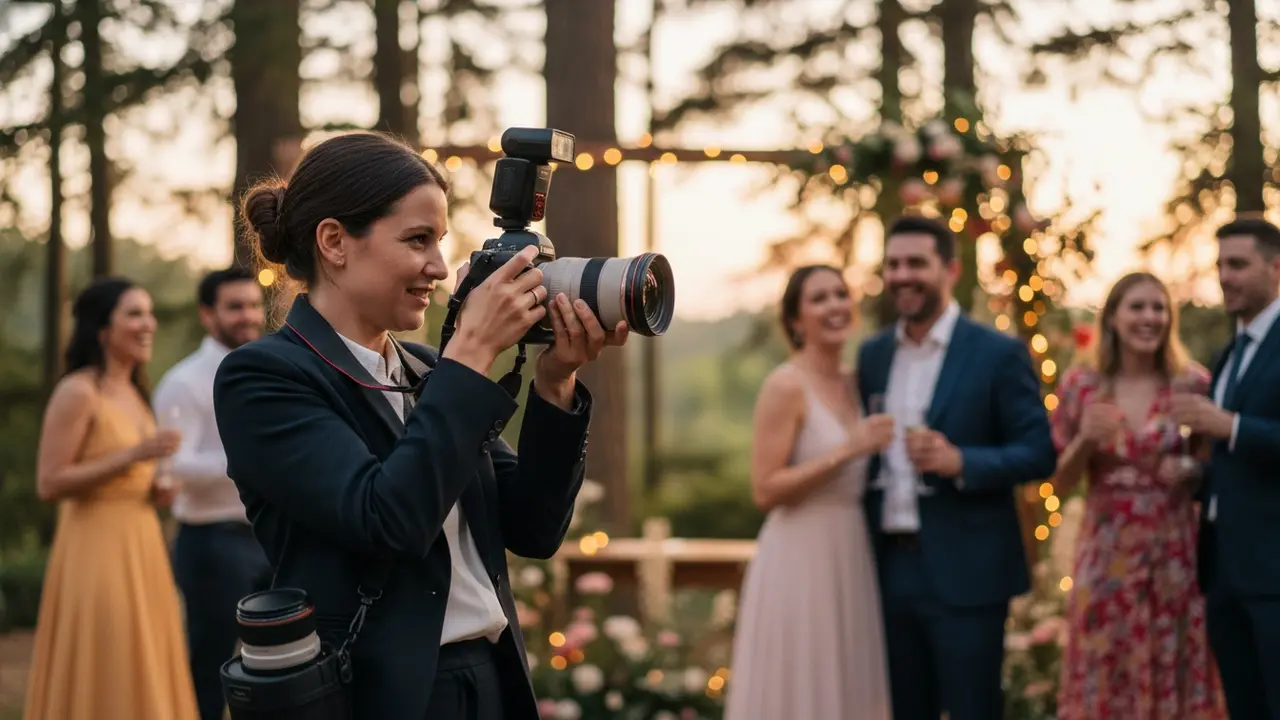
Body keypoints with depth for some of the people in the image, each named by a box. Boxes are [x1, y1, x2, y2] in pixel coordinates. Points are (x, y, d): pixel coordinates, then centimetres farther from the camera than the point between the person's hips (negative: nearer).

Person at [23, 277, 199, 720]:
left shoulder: (134, 393, 14)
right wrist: (131, 455, -21)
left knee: (141, 678, 10)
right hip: (96, 551, -8)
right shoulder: (77, 392, -11)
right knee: (100, 684, -4)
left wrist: (158, 489, 5)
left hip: (142, 548, 8)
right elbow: (49, 484, -16)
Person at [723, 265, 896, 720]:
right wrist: (846, 451, -20)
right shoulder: (786, 386, -11)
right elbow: (765, 490, -17)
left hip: (850, 558, 7)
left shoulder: (853, 383, 11)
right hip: (800, 559, -7)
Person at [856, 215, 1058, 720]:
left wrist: (960, 461, -23)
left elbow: (1039, 453, -8)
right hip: (889, 567, 5)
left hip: (965, 571, -5)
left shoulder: (999, 354, -6)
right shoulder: (872, 354, 10)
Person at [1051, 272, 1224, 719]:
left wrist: (1193, 470, -11)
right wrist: (1085, 440, -14)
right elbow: (1060, 484, 4)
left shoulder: (1193, 385, 0)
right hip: (1107, 558, 0)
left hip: (1175, 557, 0)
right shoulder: (1080, 386, 0)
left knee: (1176, 684, 5)